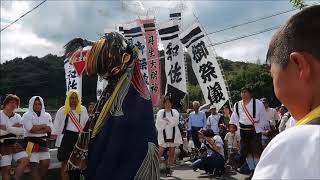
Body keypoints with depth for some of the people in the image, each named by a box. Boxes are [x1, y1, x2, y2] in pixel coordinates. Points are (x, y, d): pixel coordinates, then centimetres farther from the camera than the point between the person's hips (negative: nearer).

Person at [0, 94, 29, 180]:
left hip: (15, 144, 5)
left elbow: (22, 131, -3)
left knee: (25, 160, -11)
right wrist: (14, 128, -12)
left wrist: (7, 128, -12)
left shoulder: (17, 117, 11)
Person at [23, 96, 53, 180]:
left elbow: (49, 129, -2)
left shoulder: (47, 115, 11)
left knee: (46, 163, -3)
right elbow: (31, 128, -15)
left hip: (43, 142, 4)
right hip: (32, 143, -4)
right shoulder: (27, 115, 0)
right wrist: (43, 125, -4)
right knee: (34, 165, -8)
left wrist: (36, 129, -12)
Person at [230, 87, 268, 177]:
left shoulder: (258, 103, -6)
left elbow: (263, 117, -1)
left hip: (254, 130, -5)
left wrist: (259, 128, -5)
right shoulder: (237, 105, 9)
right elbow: (235, 119, 17)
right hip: (243, 131, 5)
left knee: (256, 151, -6)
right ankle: (252, 170, 24)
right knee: (246, 152, 10)